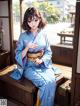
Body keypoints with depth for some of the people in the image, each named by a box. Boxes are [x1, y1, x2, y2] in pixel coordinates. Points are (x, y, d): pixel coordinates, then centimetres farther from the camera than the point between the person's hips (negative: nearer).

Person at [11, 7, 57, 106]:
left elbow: (48, 52, 6)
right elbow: (18, 56, -2)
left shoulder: (44, 34, 3)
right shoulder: (23, 36, -2)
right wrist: (27, 47, -19)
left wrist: (41, 60, -14)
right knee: (45, 83, -27)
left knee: (52, 82, -26)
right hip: (29, 66, -2)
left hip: (44, 65, 2)